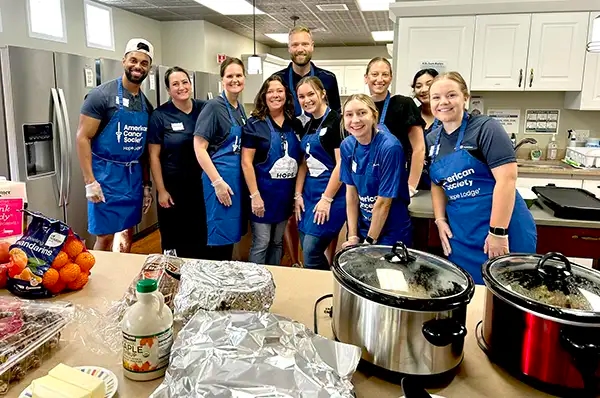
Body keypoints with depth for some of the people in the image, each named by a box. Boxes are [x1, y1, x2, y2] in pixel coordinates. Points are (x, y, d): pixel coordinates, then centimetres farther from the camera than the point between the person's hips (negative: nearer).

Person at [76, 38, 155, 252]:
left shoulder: (146, 104, 9)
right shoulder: (102, 94, -10)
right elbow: (82, 138, -12)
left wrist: (147, 184, 13)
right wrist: (90, 181, -17)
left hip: (134, 176, 6)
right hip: (106, 174, -6)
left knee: (127, 235, 13)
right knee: (105, 237, 0)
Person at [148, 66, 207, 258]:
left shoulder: (204, 109, 0)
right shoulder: (160, 115, -8)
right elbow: (154, 156, -6)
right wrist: (161, 190, -9)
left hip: (201, 183, 3)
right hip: (173, 186, -3)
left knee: (200, 234, 12)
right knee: (174, 237, 9)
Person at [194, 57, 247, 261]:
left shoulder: (240, 108, 12)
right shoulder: (214, 106, -11)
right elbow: (199, 147, -15)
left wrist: (241, 179, 12)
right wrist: (217, 182, -19)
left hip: (238, 176, 8)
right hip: (221, 177, -8)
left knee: (232, 233, 15)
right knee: (221, 235, -1)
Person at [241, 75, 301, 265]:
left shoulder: (293, 125, 7)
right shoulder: (255, 124, -7)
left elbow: (300, 160, 13)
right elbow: (246, 162, -12)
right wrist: (254, 195, -17)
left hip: (286, 194, 5)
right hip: (263, 193, -5)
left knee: (277, 242, 17)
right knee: (261, 244, 1)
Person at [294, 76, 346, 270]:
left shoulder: (336, 121, -11)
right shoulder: (309, 125, 13)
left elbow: (341, 164, -16)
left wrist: (327, 199, -17)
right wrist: (298, 195, 9)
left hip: (331, 192, -8)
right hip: (309, 190, 8)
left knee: (311, 252, -8)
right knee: (306, 249, 9)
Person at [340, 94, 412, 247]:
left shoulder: (389, 147, -23)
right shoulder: (347, 146, -5)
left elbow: (384, 202, -19)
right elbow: (351, 193, -1)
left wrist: (369, 241, -14)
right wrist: (353, 236, -4)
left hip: (392, 233, -5)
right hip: (363, 228, 5)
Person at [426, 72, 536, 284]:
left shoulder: (486, 128, -11)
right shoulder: (432, 140, 8)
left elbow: (507, 179, -18)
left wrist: (498, 232, -20)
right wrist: (440, 220, 4)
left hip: (503, 228, -5)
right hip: (460, 234, 6)